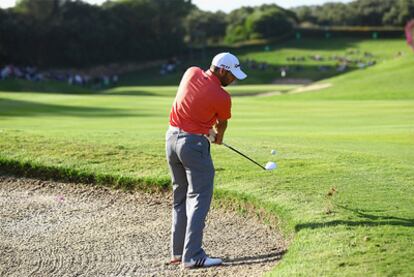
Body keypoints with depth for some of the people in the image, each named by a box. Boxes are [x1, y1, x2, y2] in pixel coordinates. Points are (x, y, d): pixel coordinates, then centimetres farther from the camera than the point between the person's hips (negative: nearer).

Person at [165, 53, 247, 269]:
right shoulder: (222, 97, -15)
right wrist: (218, 137, 28)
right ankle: (192, 255, -12)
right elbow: (222, 124, 6)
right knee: (199, 199, -5)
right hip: (194, 144, -8)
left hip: (172, 138, 8)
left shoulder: (191, 73, 0)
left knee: (180, 198, 15)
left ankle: (178, 251, 16)